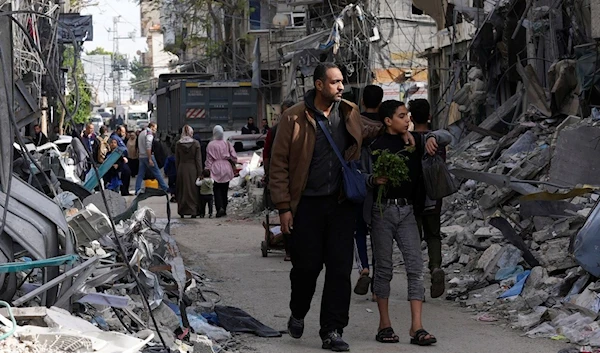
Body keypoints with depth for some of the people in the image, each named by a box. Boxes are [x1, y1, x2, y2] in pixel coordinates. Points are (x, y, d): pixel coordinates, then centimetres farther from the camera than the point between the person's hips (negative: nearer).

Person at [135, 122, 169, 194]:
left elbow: (139, 147, 21)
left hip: (141, 156, 8)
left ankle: (137, 190, 4)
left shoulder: (141, 133, 17)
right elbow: (148, 147, -20)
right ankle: (165, 188, 0)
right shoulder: (149, 133, -11)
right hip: (147, 156, -8)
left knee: (140, 174, 7)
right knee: (157, 172, -3)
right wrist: (150, 159, -21)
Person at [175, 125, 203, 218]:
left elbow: (176, 159, 4)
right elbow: (198, 159, -5)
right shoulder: (196, 143, -7)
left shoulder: (178, 144, -1)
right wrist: (200, 173, -2)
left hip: (181, 169, 2)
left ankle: (182, 212, 13)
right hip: (192, 169, -2)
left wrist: (177, 170, 13)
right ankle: (193, 211, 3)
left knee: (182, 191, 10)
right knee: (193, 190, 5)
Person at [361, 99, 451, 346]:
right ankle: (384, 324, 13)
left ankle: (416, 327, -7)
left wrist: (433, 138, -8)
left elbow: (447, 137, 13)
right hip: (382, 211, -3)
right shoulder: (373, 147, -1)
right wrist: (374, 180, -22)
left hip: (406, 210, 3)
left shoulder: (414, 141, 10)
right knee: (384, 268, 3)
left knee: (415, 266, -6)